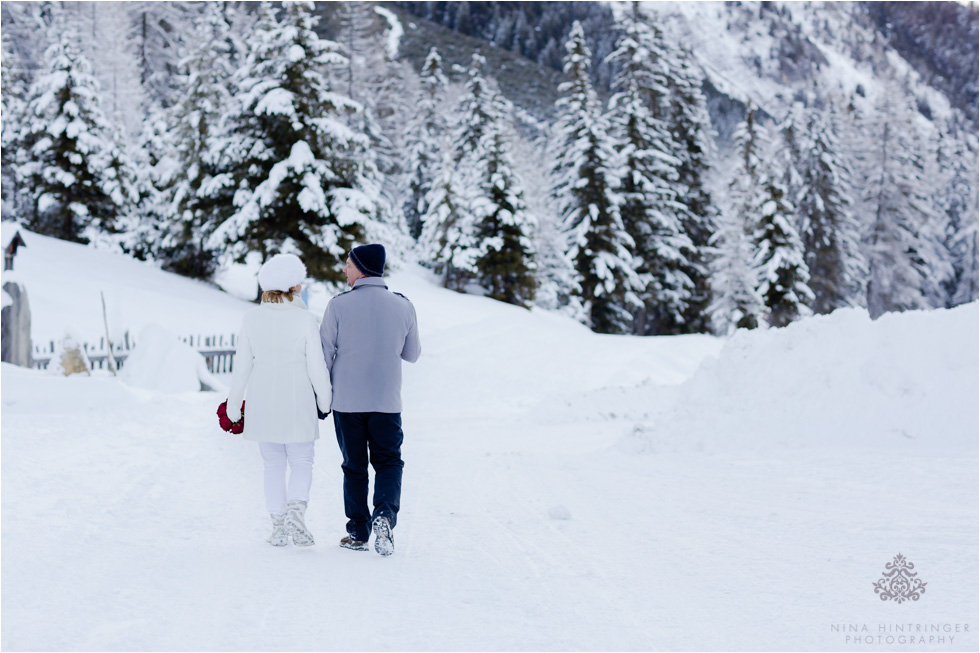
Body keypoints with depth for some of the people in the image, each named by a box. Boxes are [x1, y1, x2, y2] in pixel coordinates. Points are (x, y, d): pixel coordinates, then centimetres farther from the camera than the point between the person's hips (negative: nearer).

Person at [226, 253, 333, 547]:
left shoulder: (251, 318, -4)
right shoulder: (305, 319, -12)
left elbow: (242, 365, 0)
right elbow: (316, 367, -10)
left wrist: (234, 404, 10)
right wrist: (325, 402, 5)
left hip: (263, 406, 3)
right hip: (297, 405, -2)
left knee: (273, 465, 15)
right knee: (301, 463, 11)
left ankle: (279, 527, 14)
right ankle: (296, 513, -12)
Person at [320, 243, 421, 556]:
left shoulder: (339, 306, -8)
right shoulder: (403, 306, -2)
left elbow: (324, 354, -5)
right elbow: (412, 354, 9)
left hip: (347, 401, -1)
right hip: (387, 401, 1)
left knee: (354, 466, 11)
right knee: (388, 462, 11)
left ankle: (358, 531, 13)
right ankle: (384, 514, -14)